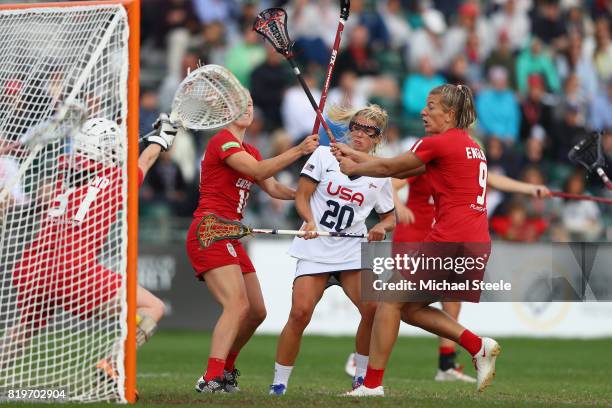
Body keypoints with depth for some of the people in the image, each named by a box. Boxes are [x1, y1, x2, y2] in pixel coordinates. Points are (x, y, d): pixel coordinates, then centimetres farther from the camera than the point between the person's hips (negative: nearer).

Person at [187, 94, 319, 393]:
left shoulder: (250, 151, 21)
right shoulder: (222, 141, -8)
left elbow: (273, 188, 18)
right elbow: (259, 171, -21)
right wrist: (299, 150, -25)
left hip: (229, 239, 10)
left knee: (257, 311, 11)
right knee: (238, 304, -24)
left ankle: (225, 370, 25)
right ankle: (211, 379, -30)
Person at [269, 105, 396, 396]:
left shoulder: (380, 175, 9)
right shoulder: (325, 155, 3)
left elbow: (390, 216, 18)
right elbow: (301, 195, 1)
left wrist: (381, 228, -4)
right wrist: (310, 221, -17)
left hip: (354, 251, 2)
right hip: (315, 249, -2)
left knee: (373, 309, -17)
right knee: (300, 313, -17)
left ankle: (363, 376, 6)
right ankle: (279, 383, -5)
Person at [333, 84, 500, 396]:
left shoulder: (439, 144, -7)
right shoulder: (470, 147, 21)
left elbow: (390, 168, 4)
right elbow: (400, 170, 23)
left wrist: (353, 168, 22)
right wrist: (354, 155, 25)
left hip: (450, 240, -8)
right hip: (478, 245, 8)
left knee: (391, 301, 2)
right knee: (410, 308, 15)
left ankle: (372, 383, 1)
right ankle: (478, 346, 3)